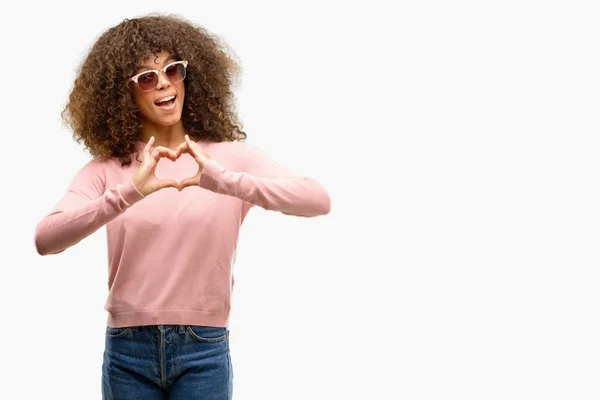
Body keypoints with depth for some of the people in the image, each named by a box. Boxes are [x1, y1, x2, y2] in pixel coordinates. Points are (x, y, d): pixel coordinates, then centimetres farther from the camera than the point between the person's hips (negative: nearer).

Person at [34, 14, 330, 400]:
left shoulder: (231, 156, -1)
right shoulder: (105, 169, 1)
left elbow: (318, 200, -15)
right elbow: (45, 240, -14)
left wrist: (224, 182, -28)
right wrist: (129, 193, -27)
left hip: (204, 351, -1)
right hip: (128, 352, 1)